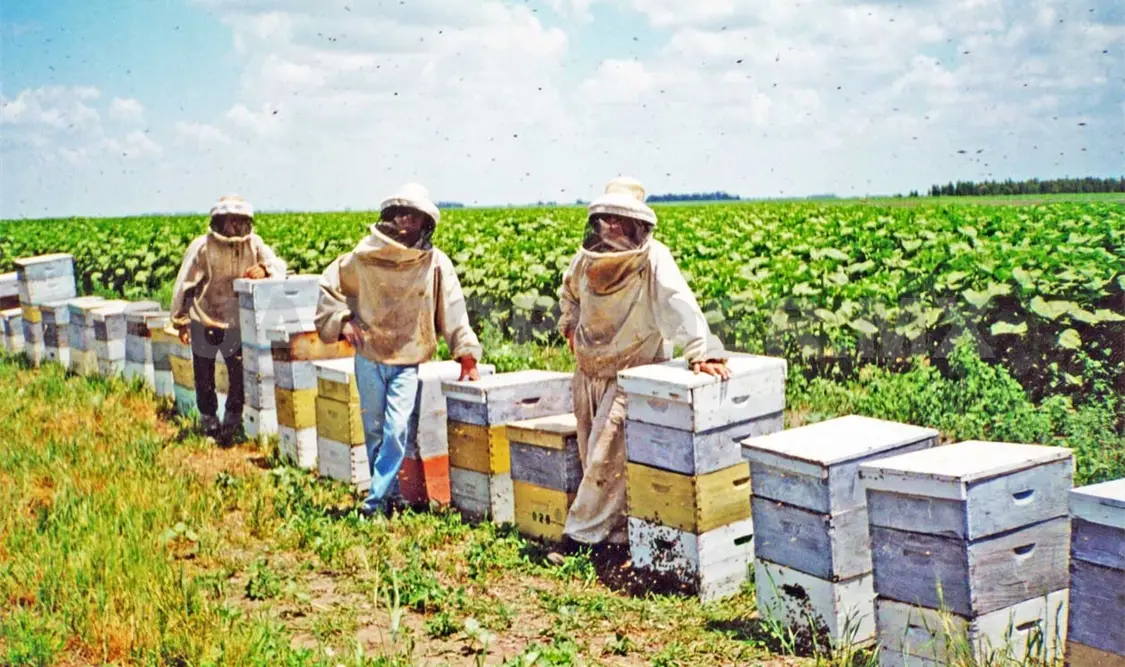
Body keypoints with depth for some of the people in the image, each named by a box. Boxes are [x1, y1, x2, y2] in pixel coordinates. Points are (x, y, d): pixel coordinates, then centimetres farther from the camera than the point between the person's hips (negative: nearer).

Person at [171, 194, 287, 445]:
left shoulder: (253, 244, -3)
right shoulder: (202, 247, -12)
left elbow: (279, 266, -7)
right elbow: (184, 284, -9)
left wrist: (264, 270, -31)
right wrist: (181, 321, -8)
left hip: (237, 321, 2)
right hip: (204, 320, -2)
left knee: (241, 373, -4)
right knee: (204, 376, 10)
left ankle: (233, 420, 14)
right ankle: (208, 419, 30)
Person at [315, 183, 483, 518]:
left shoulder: (436, 263, -6)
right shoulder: (365, 257, -3)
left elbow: (453, 311, -5)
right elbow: (329, 285, 9)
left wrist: (467, 356, -11)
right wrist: (342, 319, -6)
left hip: (409, 362, -2)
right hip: (369, 356, 2)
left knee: (397, 430, -14)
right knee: (374, 431, 11)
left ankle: (377, 499, -3)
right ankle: (391, 493, 27)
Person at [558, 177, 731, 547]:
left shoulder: (653, 259, -19)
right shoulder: (587, 256, 0)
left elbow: (679, 305, -34)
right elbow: (569, 291, 25)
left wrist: (702, 351, -46)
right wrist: (570, 324, 12)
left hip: (631, 374, -7)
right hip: (589, 370, 7)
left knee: (607, 456, -9)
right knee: (591, 455, 13)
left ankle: (583, 531, 5)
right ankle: (612, 526, 29)